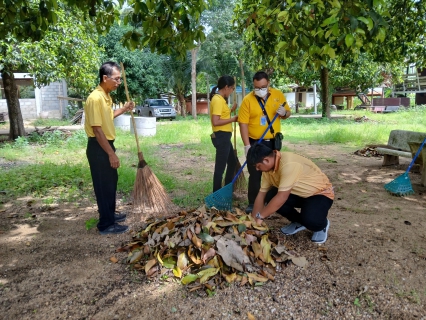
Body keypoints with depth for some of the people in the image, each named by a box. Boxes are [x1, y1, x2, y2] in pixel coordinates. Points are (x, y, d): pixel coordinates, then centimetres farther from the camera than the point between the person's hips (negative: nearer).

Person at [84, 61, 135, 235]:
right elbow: (97, 130, -25)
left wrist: (123, 109, 16)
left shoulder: (106, 96, 9)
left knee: (111, 181, 19)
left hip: (106, 144, 10)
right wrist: (111, 154, -24)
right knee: (104, 185, -1)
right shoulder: (96, 98, -22)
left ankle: (110, 214, 36)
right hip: (98, 147, -10)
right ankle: (106, 224, 12)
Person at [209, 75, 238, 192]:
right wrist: (232, 119, -15)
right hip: (221, 136, -11)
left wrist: (231, 110, 10)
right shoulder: (218, 100, -17)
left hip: (224, 136, 11)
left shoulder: (220, 99, 14)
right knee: (220, 167, -2)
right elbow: (215, 121, -24)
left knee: (232, 162, 22)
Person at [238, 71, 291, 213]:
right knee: (255, 174, 1)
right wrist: (247, 145, -19)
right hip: (255, 142, -3)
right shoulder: (247, 99, -10)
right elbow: (243, 123, -13)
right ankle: (252, 203, 12)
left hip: (274, 141, 4)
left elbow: (288, 113, 11)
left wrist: (284, 113, -14)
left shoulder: (278, 95, 0)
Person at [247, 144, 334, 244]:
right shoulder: (268, 166, -9)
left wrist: (260, 216, -30)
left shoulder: (288, 164, -35)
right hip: (299, 193, 7)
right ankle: (298, 222, 9)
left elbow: (282, 197, -38)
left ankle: (322, 224, 5)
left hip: (321, 192, -7)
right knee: (270, 199, -15)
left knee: (310, 220, -33)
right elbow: (261, 194, -6)